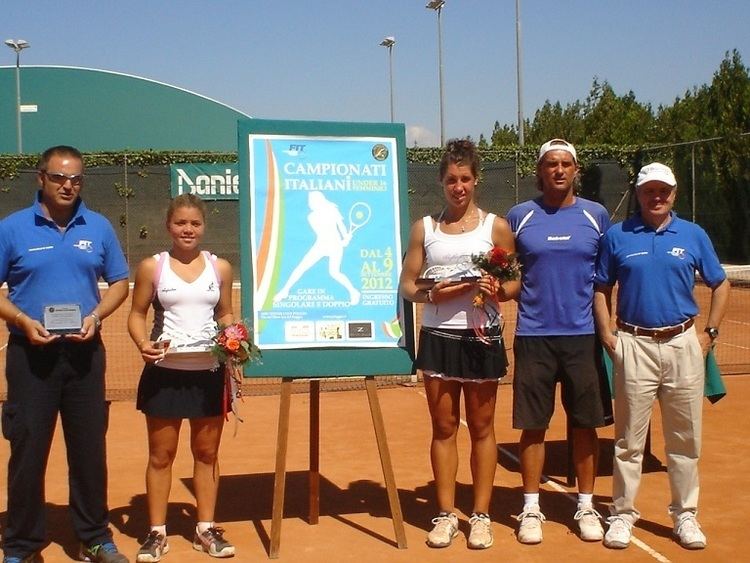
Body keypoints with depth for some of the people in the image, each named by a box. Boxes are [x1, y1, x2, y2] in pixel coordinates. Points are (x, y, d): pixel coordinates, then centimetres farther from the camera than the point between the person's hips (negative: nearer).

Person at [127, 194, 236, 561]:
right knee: (161, 454, 8)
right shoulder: (152, 267, -1)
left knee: (207, 452, 11)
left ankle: (206, 528, 24)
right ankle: (157, 532, 20)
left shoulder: (220, 267, 4)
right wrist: (143, 343, -17)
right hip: (164, 372, -1)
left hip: (209, 372, 2)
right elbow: (137, 314, 3)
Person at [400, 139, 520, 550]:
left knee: (481, 428, 7)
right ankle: (446, 514, 17)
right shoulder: (424, 227, 7)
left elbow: (516, 284, 4)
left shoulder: (495, 226, 4)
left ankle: (481, 515, 17)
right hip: (438, 336, 1)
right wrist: (432, 293, -16)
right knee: (443, 427, 6)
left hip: (482, 336, -1)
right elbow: (407, 287, 5)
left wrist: (496, 290, -18)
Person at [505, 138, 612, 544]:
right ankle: (531, 508, 16)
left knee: (586, 423, 7)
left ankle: (586, 506, 21)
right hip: (534, 335, -1)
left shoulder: (596, 215, 6)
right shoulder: (519, 216, 4)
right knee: (533, 425, 4)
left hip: (583, 334, 1)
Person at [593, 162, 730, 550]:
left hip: (683, 344, 1)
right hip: (634, 345, -1)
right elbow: (601, 288, 8)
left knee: (685, 438, 8)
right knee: (629, 438, 4)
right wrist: (606, 334, -3)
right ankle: (623, 514, 15)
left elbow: (720, 285, 13)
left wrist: (710, 332, 4)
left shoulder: (693, 235, 6)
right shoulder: (617, 236, 4)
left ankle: (685, 514, 22)